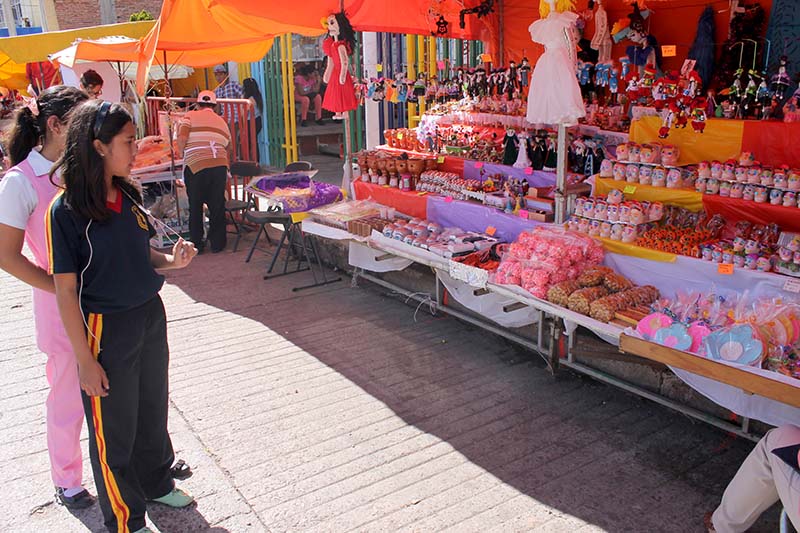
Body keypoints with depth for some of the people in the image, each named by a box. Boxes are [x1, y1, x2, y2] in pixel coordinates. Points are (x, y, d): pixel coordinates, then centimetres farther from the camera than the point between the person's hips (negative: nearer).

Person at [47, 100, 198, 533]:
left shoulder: (127, 196, 0)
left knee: (153, 412, 23)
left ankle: (156, 484, 48)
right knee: (114, 431, 11)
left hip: (151, 318, 7)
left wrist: (170, 260, -8)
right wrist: (85, 360, -16)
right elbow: (66, 291, -17)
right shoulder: (67, 210, -19)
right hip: (106, 329, -6)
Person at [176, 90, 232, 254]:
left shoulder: (190, 116, 5)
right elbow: (229, 147, 21)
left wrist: (182, 154, 9)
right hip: (219, 165, 3)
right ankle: (217, 243, 15)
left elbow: (182, 138, -8)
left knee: (195, 206, 9)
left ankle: (196, 243, 15)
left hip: (195, 165, -2)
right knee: (217, 206, 10)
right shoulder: (222, 121, 17)